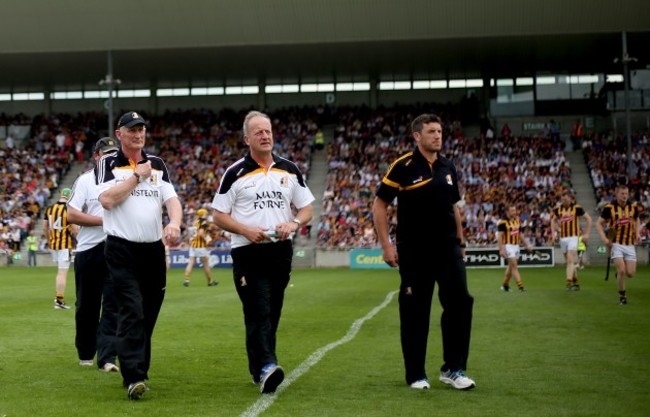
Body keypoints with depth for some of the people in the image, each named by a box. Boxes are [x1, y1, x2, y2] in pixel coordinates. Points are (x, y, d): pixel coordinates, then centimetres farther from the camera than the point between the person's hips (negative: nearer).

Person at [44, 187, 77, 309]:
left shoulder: (49, 209, 4)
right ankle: (59, 301, -2)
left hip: (53, 244, 6)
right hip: (65, 245, -6)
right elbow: (75, 230, -14)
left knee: (60, 270, 22)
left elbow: (44, 228, 10)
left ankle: (59, 297, 21)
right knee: (63, 272, -2)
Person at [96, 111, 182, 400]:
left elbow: (172, 200, 3)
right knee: (132, 312, -15)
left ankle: (138, 372, 20)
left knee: (148, 315, 8)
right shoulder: (108, 164, 2)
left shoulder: (157, 165, 13)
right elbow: (107, 200, -12)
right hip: (122, 249, -4)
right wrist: (138, 175, -8)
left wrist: (174, 223, -17)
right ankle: (133, 378, -20)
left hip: (153, 249, 4)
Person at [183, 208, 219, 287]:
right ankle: (210, 281, 16)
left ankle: (186, 280, -14)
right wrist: (206, 239, -10)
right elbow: (201, 233, -21)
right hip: (201, 246, -6)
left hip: (192, 245, 6)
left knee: (190, 263, -1)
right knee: (206, 264, 6)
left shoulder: (195, 223, 12)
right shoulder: (204, 222, -8)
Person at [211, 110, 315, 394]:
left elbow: (307, 209, 13)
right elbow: (219, 216, 0)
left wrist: (293, 224, -8)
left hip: (281, 251, 4)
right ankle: (266, 366, -24)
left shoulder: (290, 171, 11)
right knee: (259, 313, -14)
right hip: (248, 253, -4)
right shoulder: (235, 173, 0)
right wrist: (247, 230, -16)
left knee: (272, 314, 9)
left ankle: (260, 369, 20)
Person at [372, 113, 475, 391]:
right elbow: (379, 205, -5)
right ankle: (415, 375, 14)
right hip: (414, 251, -4)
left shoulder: (448, 168, 9)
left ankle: (453, 369, 8)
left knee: (460, 302, -3)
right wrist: (386, 245, -10)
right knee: (415, 311, 2)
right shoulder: (403, 166, -6)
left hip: (448, 247, 5)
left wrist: (460, 241, 16)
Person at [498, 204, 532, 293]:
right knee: (514, 265, -13)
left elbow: (520, 235, 19)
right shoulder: (503, 222, -12)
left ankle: (505, 285, 26)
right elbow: (500, 236, -13)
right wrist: (501, 249, -20)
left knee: (511, 266, 13)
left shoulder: (517, 221, 11)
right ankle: (520, 286, -16)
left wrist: (527, 245, 15)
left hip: (516, 245, 7)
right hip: (508, 245, -7)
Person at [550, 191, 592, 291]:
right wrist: (553, 233, 9)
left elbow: (588, 219, 0)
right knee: (569, 261, 10)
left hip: (574, 237, -5)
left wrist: (586, 234, -4)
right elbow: (553, 220, 21)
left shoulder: (577, 208, -7)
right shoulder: (558, 209, 5)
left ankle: (569, 282, -21)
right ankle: (575, 283, 21)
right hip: (563, 237, 5)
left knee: (570, 260, -17)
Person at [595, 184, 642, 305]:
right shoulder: (609, 208, -10)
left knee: (630, 273, -3)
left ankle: (619, 275, 33)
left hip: (630, 244, 3)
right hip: (616, 244, -3)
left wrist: (637, 233, 3)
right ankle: (622, 295, 5)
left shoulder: (633, 207, 0)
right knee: (621, 270, -16)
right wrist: (604, 238, -15)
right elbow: (599, 223, -1)